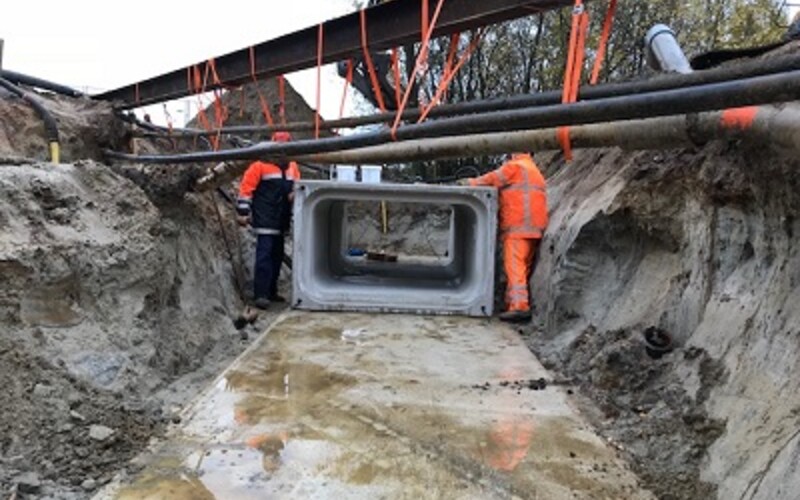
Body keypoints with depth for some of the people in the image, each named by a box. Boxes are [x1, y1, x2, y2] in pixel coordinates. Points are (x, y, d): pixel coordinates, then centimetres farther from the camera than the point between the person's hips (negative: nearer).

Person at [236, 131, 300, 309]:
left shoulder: (292, 166, 13)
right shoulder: (261, 164, -6)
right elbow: (246, 186, -7)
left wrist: (295, 193, -1)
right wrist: (243, 211, -10)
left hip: (281, 219, 7)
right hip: (264, 219, -7)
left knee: (277, 256, 12)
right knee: (264, 256, -12)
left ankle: (271, 291, 22)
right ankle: (260, 295, -10)